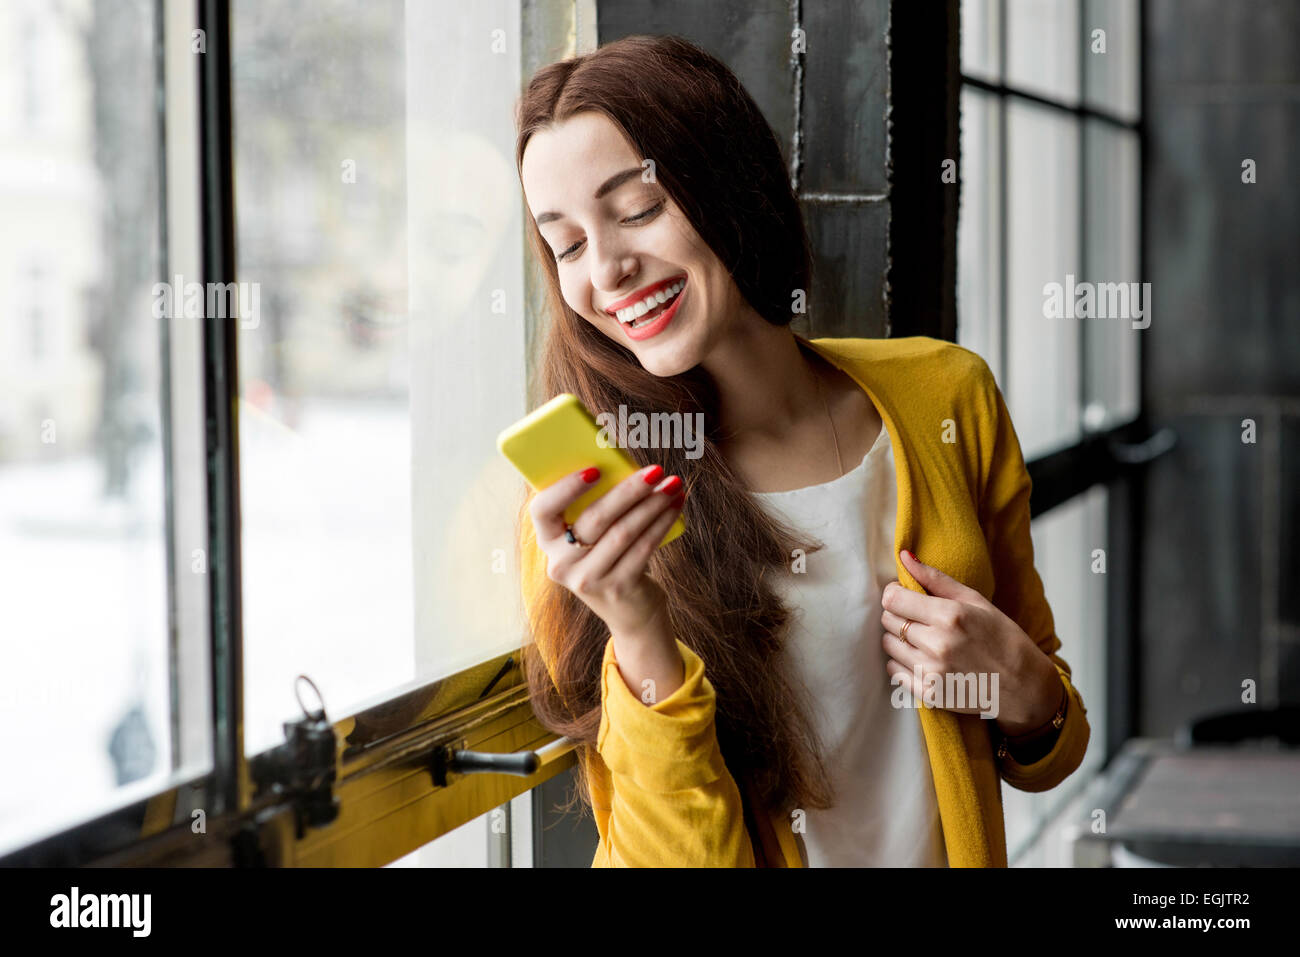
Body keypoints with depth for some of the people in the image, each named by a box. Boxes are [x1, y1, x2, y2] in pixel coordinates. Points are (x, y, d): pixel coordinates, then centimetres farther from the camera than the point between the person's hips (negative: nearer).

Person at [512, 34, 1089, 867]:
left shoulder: (945, 398, -2)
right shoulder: (582, 520, -9)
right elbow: (679, 855, -14)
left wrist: (1024, 694, -11)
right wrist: (639, 638, -26)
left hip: (954, 849, 2)